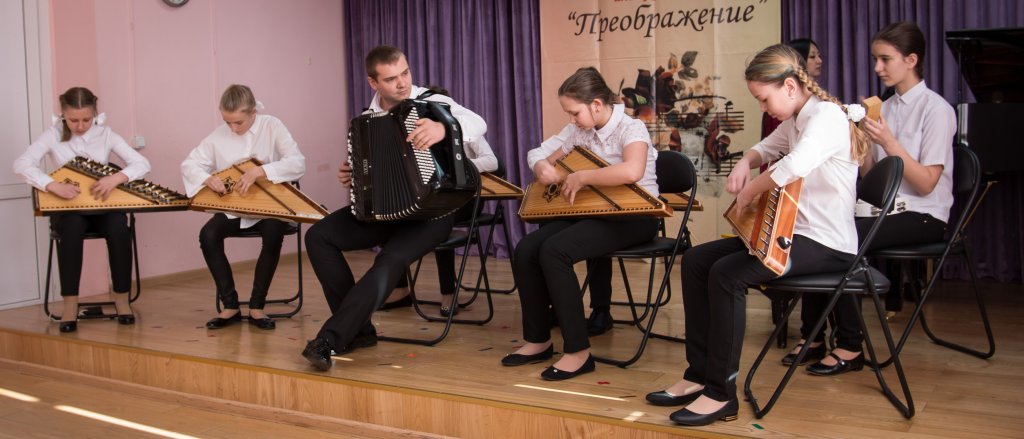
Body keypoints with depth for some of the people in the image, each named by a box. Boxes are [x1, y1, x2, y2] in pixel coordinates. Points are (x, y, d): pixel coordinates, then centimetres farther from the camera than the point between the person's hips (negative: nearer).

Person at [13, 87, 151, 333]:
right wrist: (53, 185, -35)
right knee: (72, 228, -36)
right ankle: (70, 304, -27)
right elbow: (22, 165, -19)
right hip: (67, 209, -1)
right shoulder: (53, 136, -5)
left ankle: (122, 298, -17)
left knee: (119, 227, -32)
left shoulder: (105, 134, -2)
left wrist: (116, 178, -30)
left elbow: (142, 164, -10)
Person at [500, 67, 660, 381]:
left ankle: (579, 352, -20)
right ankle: (538, 340, 1)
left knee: (554, 251, -28)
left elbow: (632, 171, -37)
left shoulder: (631, 128, -15)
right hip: (594, 211, 8)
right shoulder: (578, 131, 8)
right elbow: (546, 162, 18)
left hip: (633, 217, -7)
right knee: (526, 249, -14)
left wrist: (580, 177, -27)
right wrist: (543, 168, -8)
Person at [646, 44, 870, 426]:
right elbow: (767, 149, 31)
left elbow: (796, 165, -39)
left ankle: (721, 393, -17)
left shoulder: (826, 116, -18)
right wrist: (745, 163, 6)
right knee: (695, 260, 2)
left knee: (727, 274, -27)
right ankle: (700, 373, 5)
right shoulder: (795, 121, 12)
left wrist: (749, 191, -22)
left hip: (828, 244, -10)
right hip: (792, 231, 10)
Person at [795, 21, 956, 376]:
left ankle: (850, 347, -19)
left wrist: (888, 141, -23)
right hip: (885, 208, 6)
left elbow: (926, 184, -15)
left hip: (923, 216, -6)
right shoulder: (884, 107, 10)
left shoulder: (936, 109, -8)